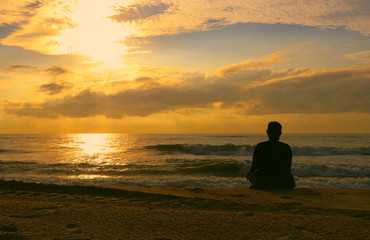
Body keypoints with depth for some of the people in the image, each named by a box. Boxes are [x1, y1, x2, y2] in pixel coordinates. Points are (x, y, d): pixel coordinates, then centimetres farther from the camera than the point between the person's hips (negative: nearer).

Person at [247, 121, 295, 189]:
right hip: (282, 183, 1)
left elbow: (254, 166, -5)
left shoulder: (260, 146, -11)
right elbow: (287, 169, -1)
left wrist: (249, 173, 17)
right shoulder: (286, 148, -7)